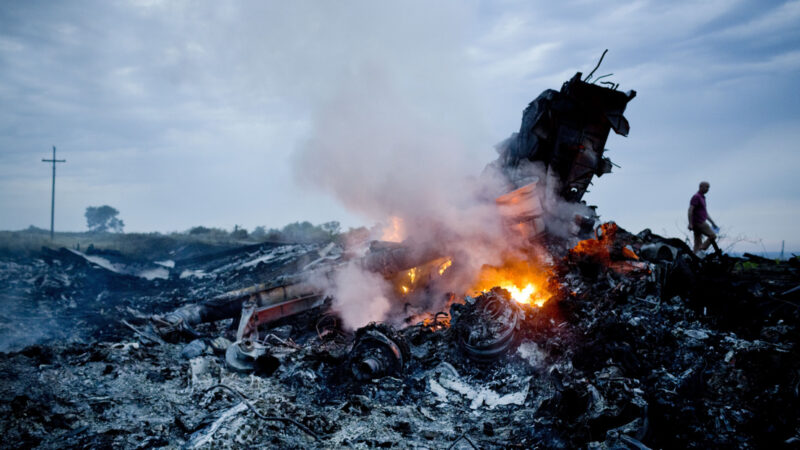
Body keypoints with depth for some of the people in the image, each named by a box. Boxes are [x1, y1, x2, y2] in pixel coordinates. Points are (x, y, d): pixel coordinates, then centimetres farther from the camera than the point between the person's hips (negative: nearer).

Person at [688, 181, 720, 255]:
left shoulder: (702, 198, 20)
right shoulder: (696, 197, -11)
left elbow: (705, 213, 26)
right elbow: (690, 210, -19)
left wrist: (713, 223, 22)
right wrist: (690, 224, -24)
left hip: (700, 223, 9)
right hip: (698, 223, -9)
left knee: (698, 243, 5)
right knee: (713, 235, -8)